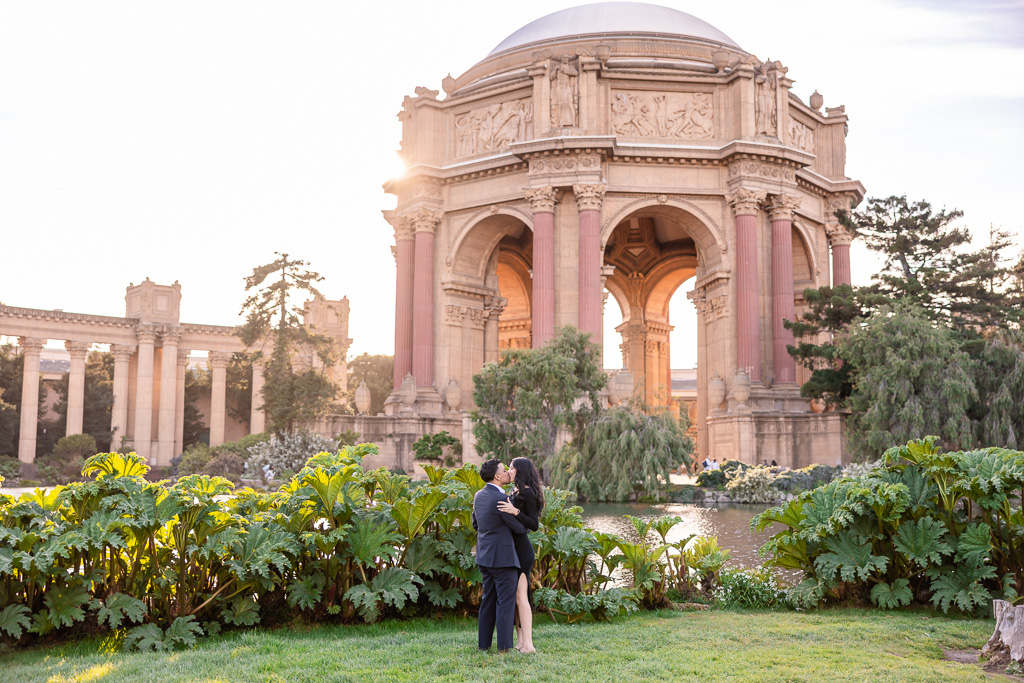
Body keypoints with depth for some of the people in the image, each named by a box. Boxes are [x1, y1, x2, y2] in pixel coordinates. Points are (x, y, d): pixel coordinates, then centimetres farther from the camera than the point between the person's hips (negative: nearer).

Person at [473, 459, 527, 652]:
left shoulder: (479, 495, 7)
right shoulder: (501, 499, -19)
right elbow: (519, 527, -11)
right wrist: (528, 525, 10)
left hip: (485, 555, 8)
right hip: (502, 556, -8)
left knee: (488, 600, 15)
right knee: (506, 601, -2)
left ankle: (483, 644, 18)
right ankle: (504, 646, -2)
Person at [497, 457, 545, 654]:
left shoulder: (527, 493, -13)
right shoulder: (516, 492, 15)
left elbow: (534, 525, -19)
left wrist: (515, 511, -29)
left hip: (521, 550, -10)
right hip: (512, 549, 10)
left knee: (520, 596, -11)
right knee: (514, 596, 10)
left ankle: (528, 644, -9)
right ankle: (520, 641, 14)